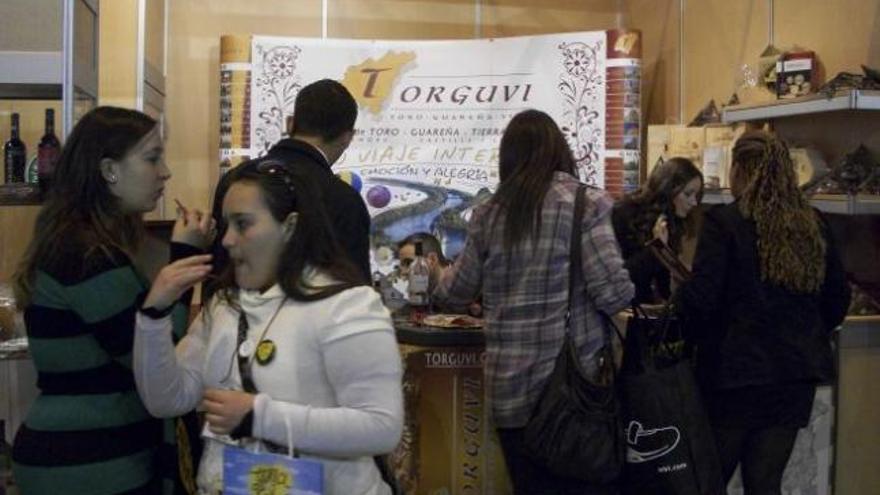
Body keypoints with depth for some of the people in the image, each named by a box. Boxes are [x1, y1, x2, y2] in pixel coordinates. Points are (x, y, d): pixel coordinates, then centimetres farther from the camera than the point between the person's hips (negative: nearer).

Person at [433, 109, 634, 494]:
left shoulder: (488, 214, 4)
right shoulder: (586, 203, -7)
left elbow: (457, 293, 16)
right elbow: (614, 295, -13)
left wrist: (440, 277, 38)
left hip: (511, 388, 4)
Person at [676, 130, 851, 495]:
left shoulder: (724, 221, -11)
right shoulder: (814, 225, 6)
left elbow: (701, 298, -16)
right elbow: (838, 299, 12)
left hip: (736, 372, -4)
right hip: (796, 376, 5)